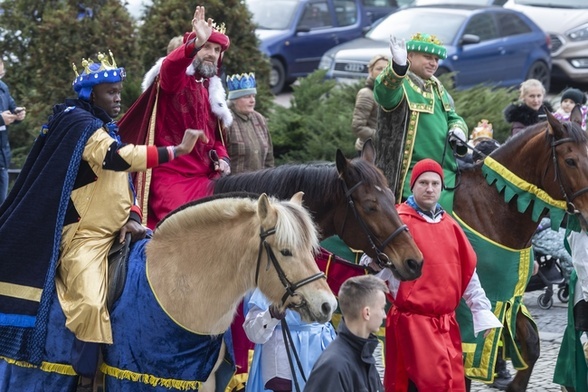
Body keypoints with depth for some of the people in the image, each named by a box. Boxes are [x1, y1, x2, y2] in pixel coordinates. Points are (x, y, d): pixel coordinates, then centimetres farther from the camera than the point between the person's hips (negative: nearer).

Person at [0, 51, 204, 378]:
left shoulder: (106, 129, 19)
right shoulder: (80, 125, -10)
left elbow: (124, 179, 21)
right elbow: (118, 157, -27)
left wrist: (132, 217, 0)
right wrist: (177, 151, -27)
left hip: (114, 234, 10)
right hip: (84, 237, -10)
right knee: (91, 304, -28)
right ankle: (87, 375, -20)